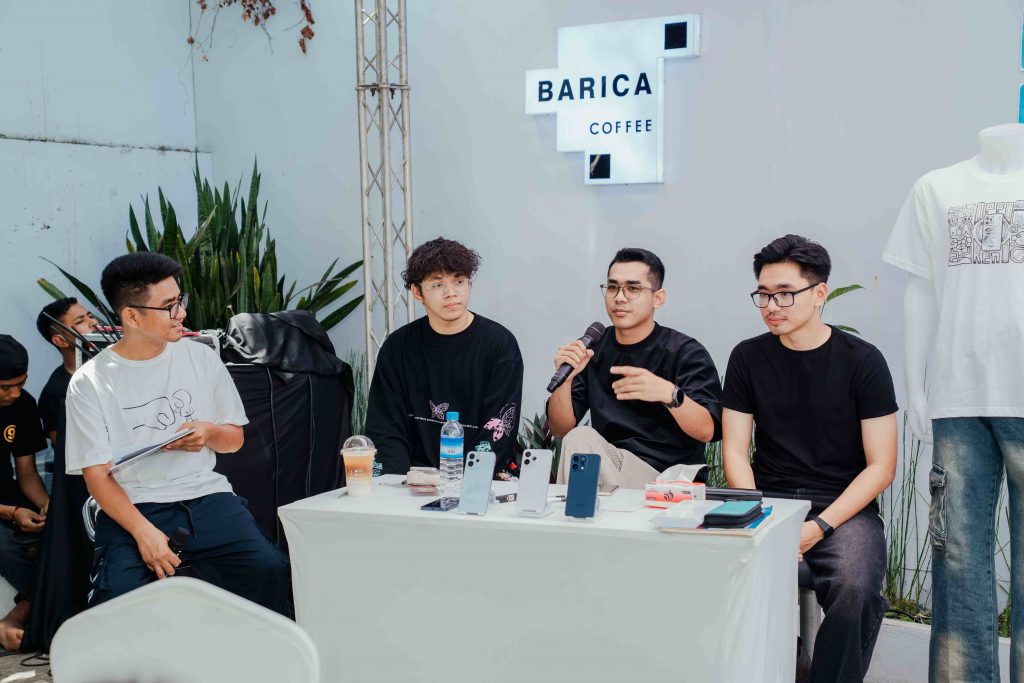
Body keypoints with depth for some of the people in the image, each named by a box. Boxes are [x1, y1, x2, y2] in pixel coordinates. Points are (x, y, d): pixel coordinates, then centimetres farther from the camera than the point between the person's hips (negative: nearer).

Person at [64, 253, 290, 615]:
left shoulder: (202, 358, 9)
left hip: (204, 494, 2)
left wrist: (208, 432, -7)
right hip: (131, 507, -2)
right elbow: (96, 475, -4)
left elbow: (234, 439, 18)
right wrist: (144, 532, -19)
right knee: (118, 598, -30)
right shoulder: (90, 382, -1)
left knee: (269, 569, -23)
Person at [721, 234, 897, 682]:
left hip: (844, 507, -1)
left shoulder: (862, 360, 1)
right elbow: (735, 453, 6)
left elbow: (880, 466, -1)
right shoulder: (748, 358, 8)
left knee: (854, 591, -33)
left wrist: (819, 527, -14)